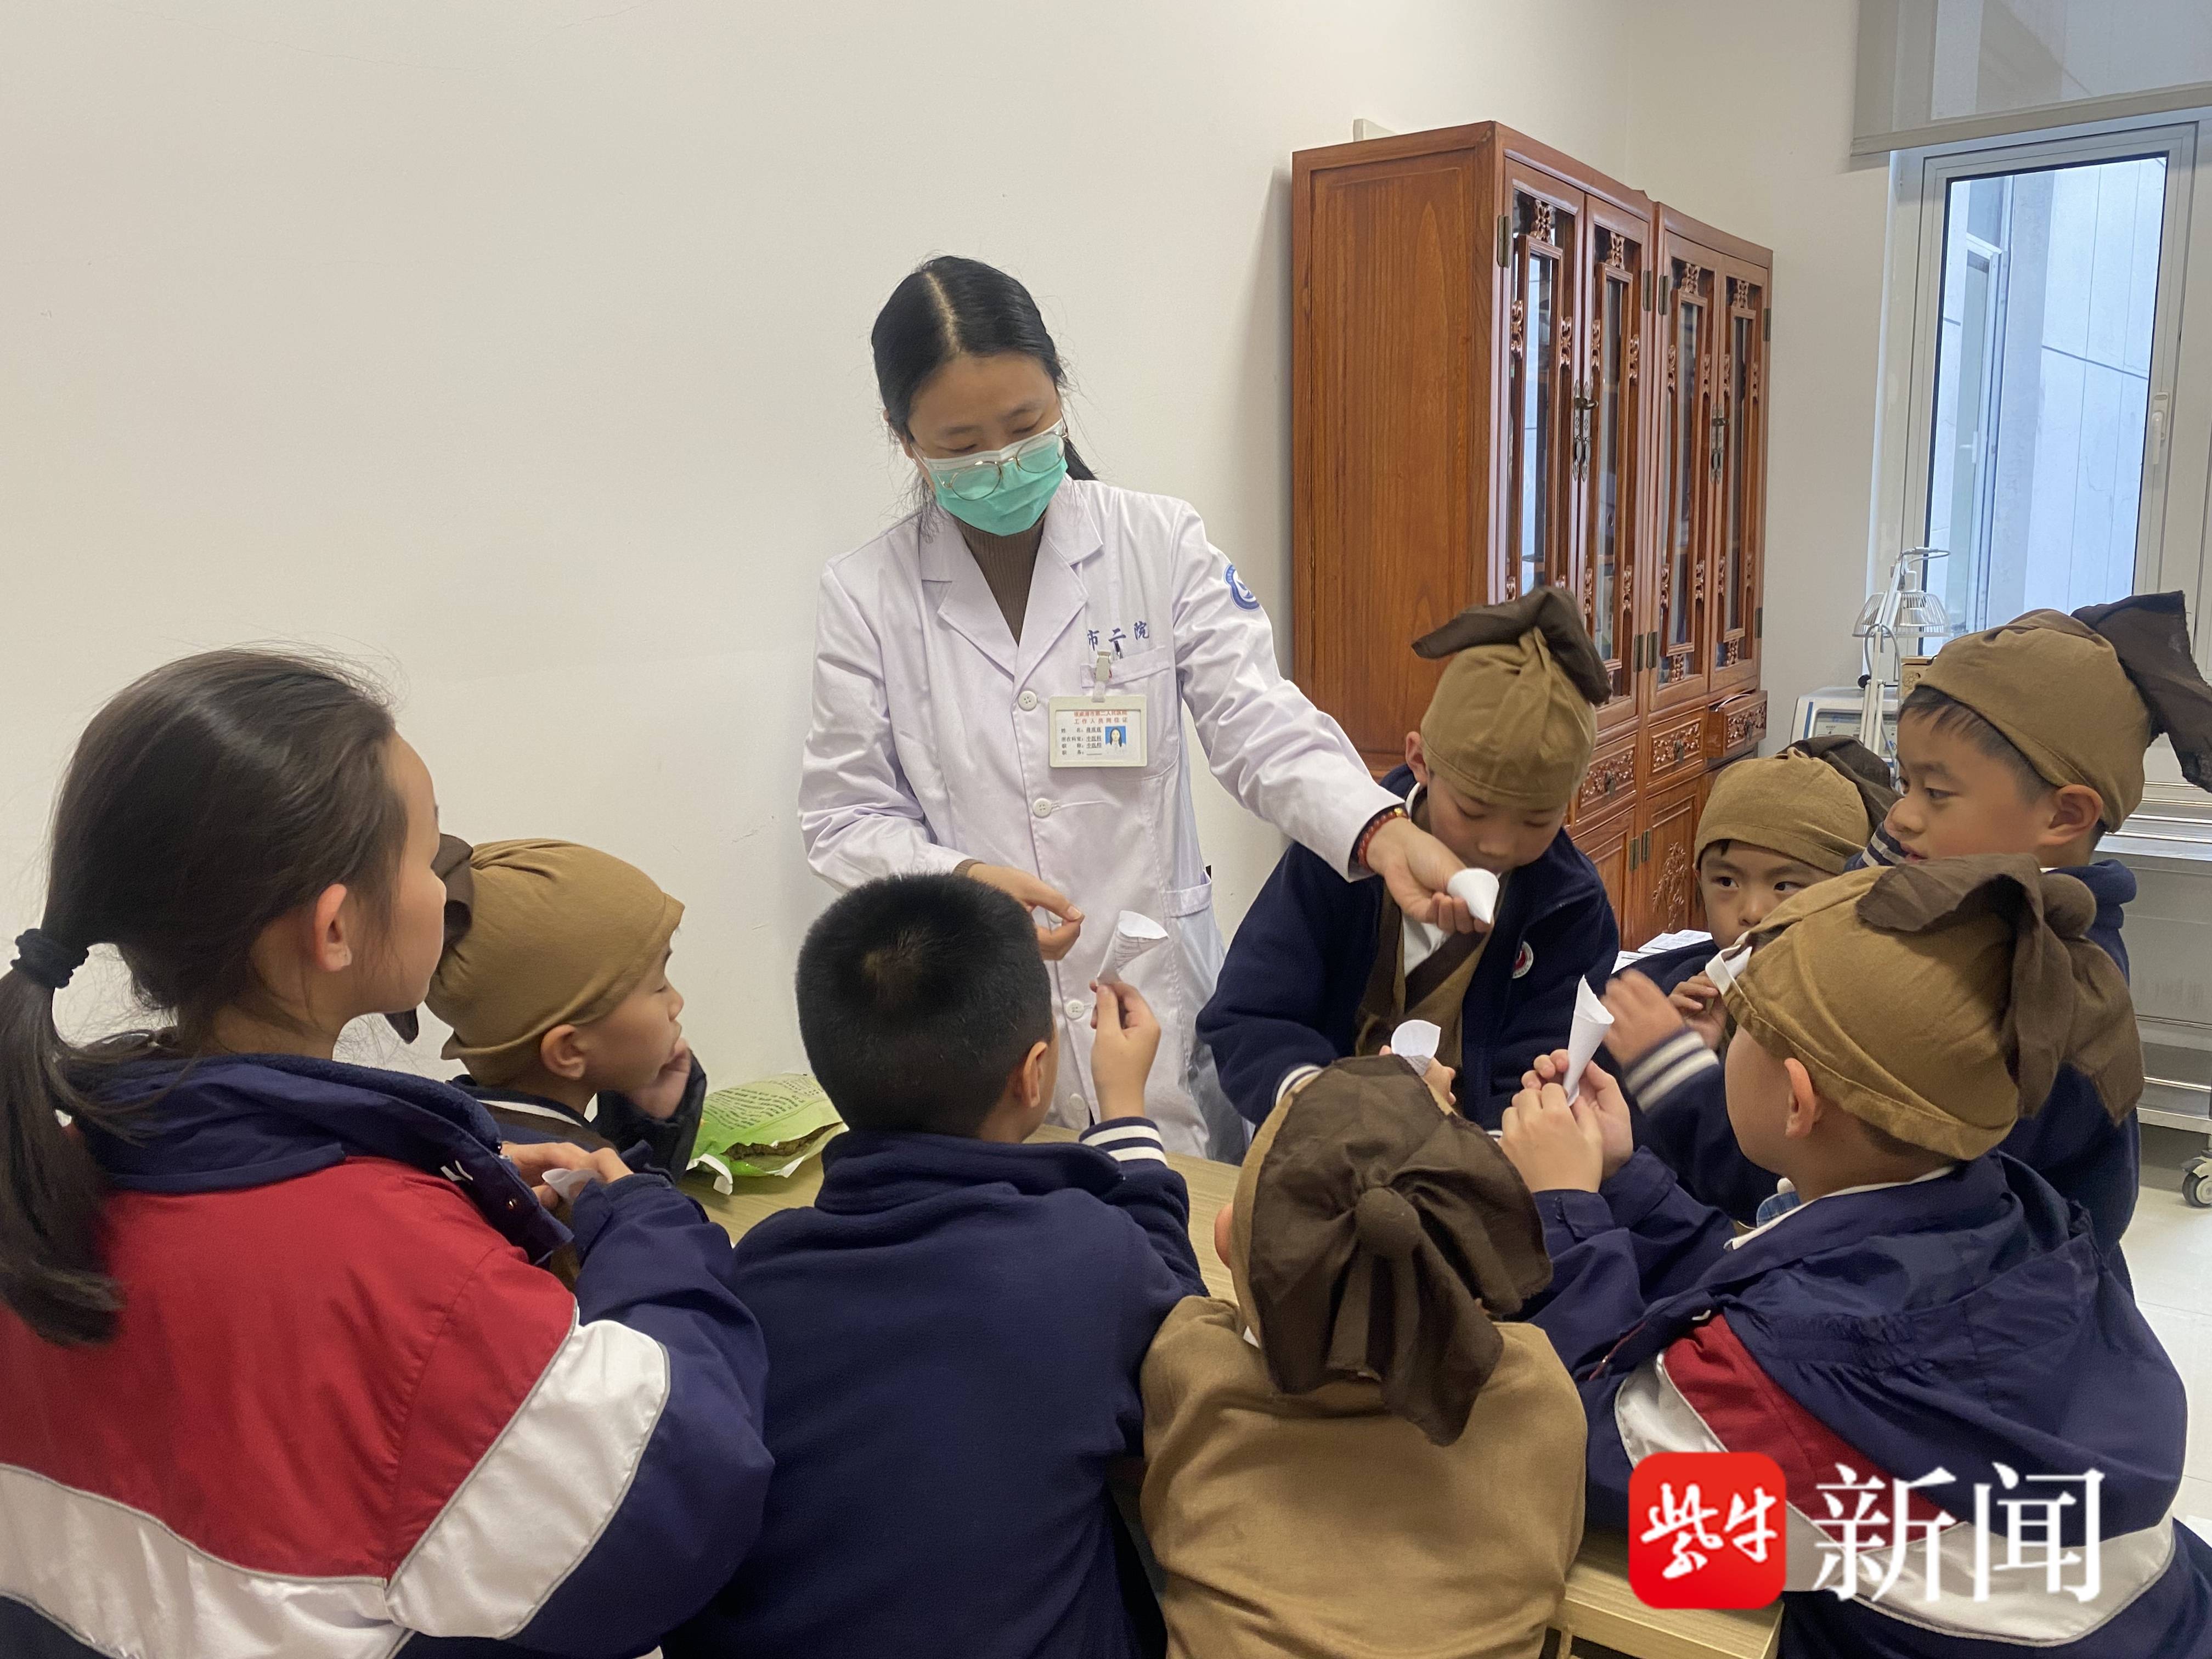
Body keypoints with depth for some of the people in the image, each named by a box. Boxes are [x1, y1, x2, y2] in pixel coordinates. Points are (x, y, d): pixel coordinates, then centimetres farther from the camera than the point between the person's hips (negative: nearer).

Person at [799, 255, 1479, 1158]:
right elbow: (845, 814, -1)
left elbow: (1261, 727, -8)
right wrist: (959, 880, -20)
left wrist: (1381, 832, -26)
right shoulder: (865, 594, -2)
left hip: (1161, 1006, 1)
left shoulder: (1159, 543, -2)